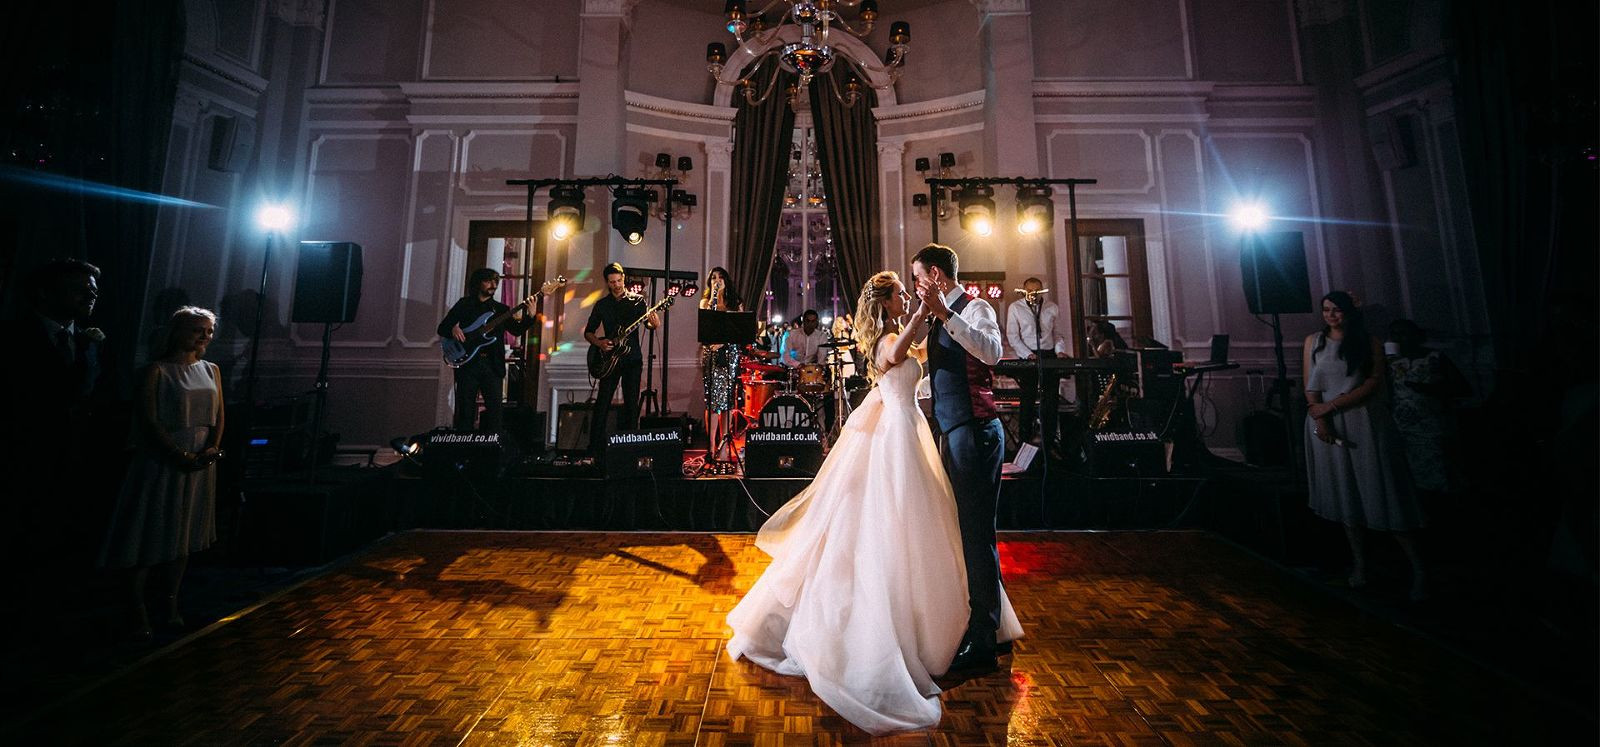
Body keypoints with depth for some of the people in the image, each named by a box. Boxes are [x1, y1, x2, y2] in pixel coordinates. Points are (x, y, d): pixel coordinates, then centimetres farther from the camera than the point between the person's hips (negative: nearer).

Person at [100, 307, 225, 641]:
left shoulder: (211, 370, 10)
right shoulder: (157, 370, -5)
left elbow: (218, 417, 8)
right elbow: (149, 421, -11)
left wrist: (213, 448, -7)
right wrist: (180, 455, -17)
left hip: (200, 463, 5)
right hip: (161, 461, -4)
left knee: (183, 537, 11)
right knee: (147, 537, 0)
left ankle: (170, 605, 21)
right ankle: (137, 613, 11)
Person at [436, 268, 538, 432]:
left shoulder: (501, 308, 15)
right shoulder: (464, 304, 11)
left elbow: (517, 330, 0)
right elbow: (442, 327, 11)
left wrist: (530, 315, -17)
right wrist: (453, 328, -12)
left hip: (492, 364, 1)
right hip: (467, 362, -1)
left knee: (495, 409, -3)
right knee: (465, 410, 0)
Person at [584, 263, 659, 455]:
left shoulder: (637, 300, 6)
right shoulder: (601, 305, 9)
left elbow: (646, 320, -4)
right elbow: (588, 332, 14)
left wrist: (653, 324, -28)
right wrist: (599, 342, -7)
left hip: (632, 358, -1)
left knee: (632, 404, 1)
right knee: (602, 403, -4)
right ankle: (595, 447, 3)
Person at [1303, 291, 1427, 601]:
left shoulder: (1368, 342, 4)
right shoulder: (1314, 341, 8)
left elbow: (1374, 382, -6)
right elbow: (1310, 385, 3)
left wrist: (1332, 405, -15)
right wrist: (1319, 417, -9)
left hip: (1364, 422, -1)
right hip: (1327, 423, 2)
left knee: (1382, 492, -3)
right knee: (1345, 494, 7)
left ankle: (1418, 569, 6)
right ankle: (1359, 563, 16)